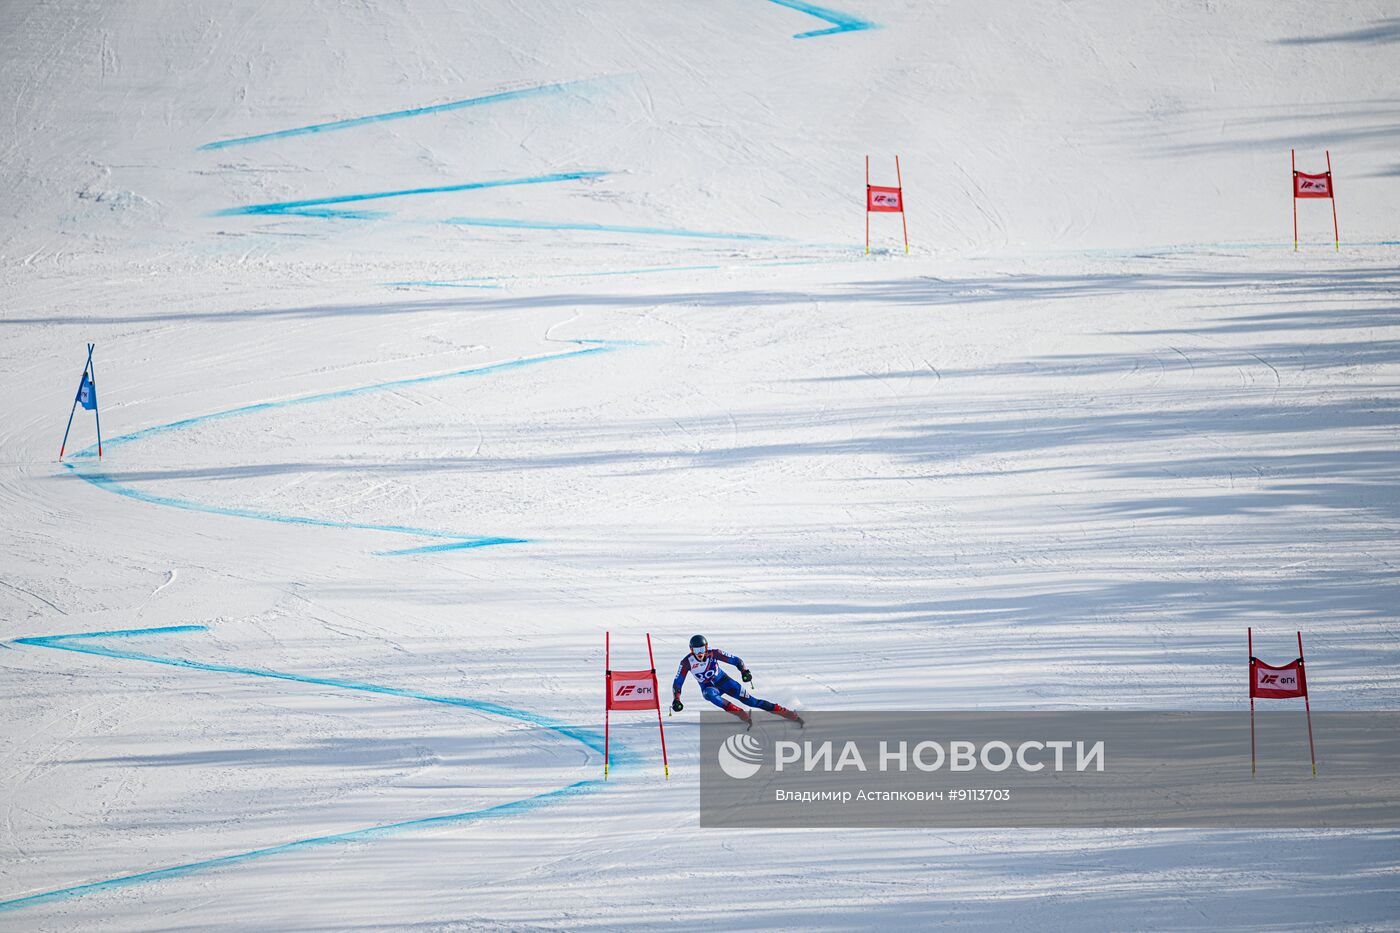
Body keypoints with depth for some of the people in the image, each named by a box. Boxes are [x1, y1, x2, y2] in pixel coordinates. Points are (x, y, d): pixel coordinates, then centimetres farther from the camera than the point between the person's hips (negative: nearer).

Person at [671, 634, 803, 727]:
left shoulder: (713, 653, -21)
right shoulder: (687, 662, -20)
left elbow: (735, 660, -13)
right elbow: (677, 683, -12)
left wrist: (744, 670, -30)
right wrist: (676, 700, -26)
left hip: (723, 681, -1)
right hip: (708, 687, 1)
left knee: (750, 700, -11)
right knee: (711, 695, -38)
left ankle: (786, 712, -8)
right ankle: (742, 715, -39)